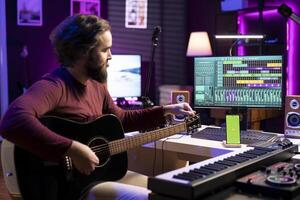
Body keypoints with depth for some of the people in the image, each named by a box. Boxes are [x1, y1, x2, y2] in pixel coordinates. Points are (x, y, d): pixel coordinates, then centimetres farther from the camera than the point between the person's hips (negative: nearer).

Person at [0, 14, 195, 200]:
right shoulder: (54, 85, -23)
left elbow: (121, 118, 21)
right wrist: (73, 149, -39)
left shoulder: (96, 85, 7)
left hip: (100, 172, 9)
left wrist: (167, 110, 16)